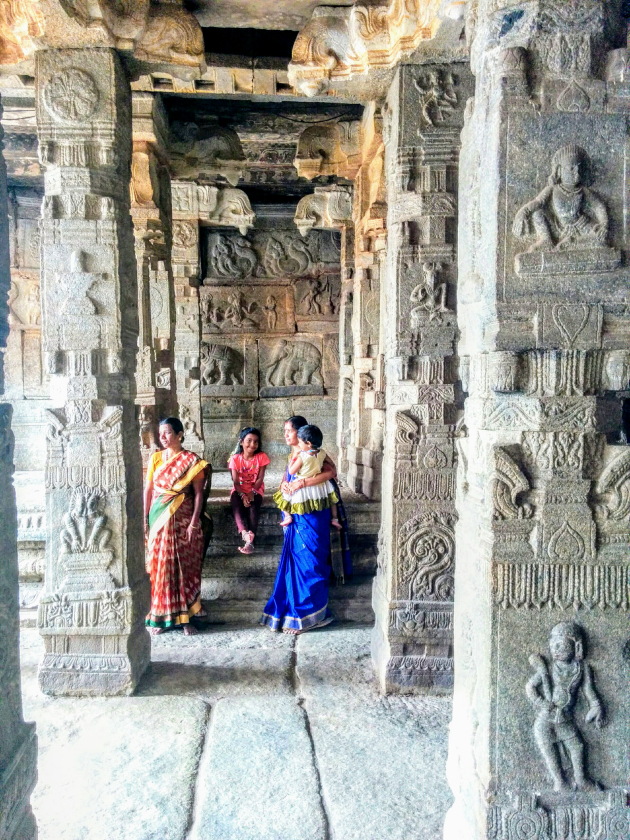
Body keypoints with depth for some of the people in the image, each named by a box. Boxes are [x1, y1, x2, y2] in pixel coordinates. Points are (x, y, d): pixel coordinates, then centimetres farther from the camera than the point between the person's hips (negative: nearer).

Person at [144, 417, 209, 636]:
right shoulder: (155, 458, 7)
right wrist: (145, 519, 3)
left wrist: (194, 522, -12)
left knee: (184, 567, 1)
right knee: (160, 566, 5)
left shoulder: (192, 461, -2)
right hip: (159, 517, 3)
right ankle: (161, 617, 15)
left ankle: (185, 617, 8)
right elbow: (148, 490, 8)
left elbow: (198, 493, -5)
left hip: (183, 519, -3)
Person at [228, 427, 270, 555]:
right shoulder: (235, 459, -6)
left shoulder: (261, 457, -6)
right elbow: (235, 481, -9)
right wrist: (243, 495, -25)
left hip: (255, 490, -1)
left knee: (253, 506, -31)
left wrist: (252, 492, -22)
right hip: (239, 490, 1)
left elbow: (260, 478, -8)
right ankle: (245, 533, -47)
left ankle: (250, 540, -37)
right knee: (236, 505, -31)